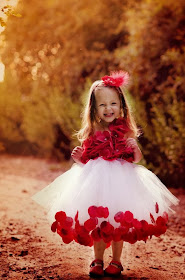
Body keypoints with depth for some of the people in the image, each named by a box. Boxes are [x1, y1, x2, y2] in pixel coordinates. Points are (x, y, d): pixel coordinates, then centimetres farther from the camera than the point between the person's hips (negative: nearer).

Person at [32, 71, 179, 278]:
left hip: (120, 181, -2)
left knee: (118, 223, 5)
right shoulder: (91, 133, 3)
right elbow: (87, 159, 10)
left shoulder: (125, 132, -2)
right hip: (96, 182, 2)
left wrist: (135, 149, -20)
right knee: (96, 223, 7)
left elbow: (136, 159, 1)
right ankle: (98, 261, 25)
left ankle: (116, 261, 22)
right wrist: (80, 158, -11)